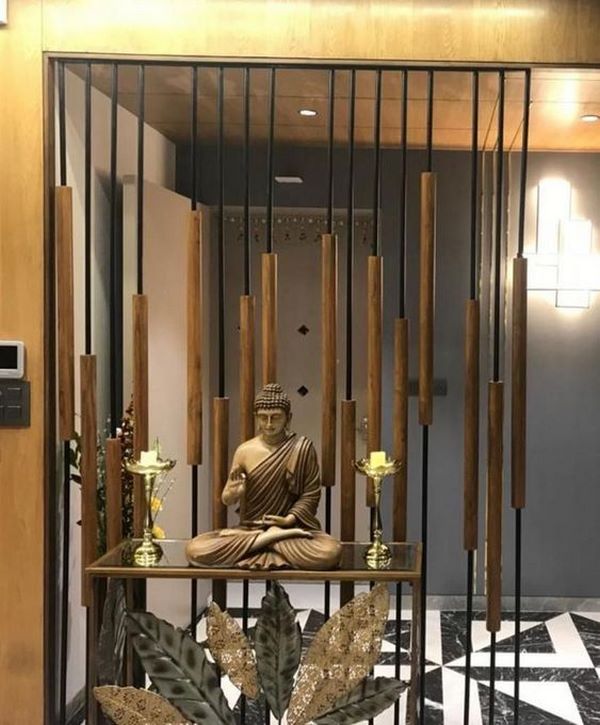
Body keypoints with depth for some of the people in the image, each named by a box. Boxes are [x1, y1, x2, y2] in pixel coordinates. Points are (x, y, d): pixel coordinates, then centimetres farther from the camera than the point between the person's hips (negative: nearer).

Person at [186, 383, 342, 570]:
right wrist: (234, 493, -21)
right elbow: (226, 500, 3)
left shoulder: (302, 447, -3)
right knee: (195, 550, -25)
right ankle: (275, 538, -17)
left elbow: (311, 493, 0)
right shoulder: (244, 450, 0)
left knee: (330, 553, -34)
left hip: (292, 527, -1)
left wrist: (289, 519, -16)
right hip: (249, 527, 2)